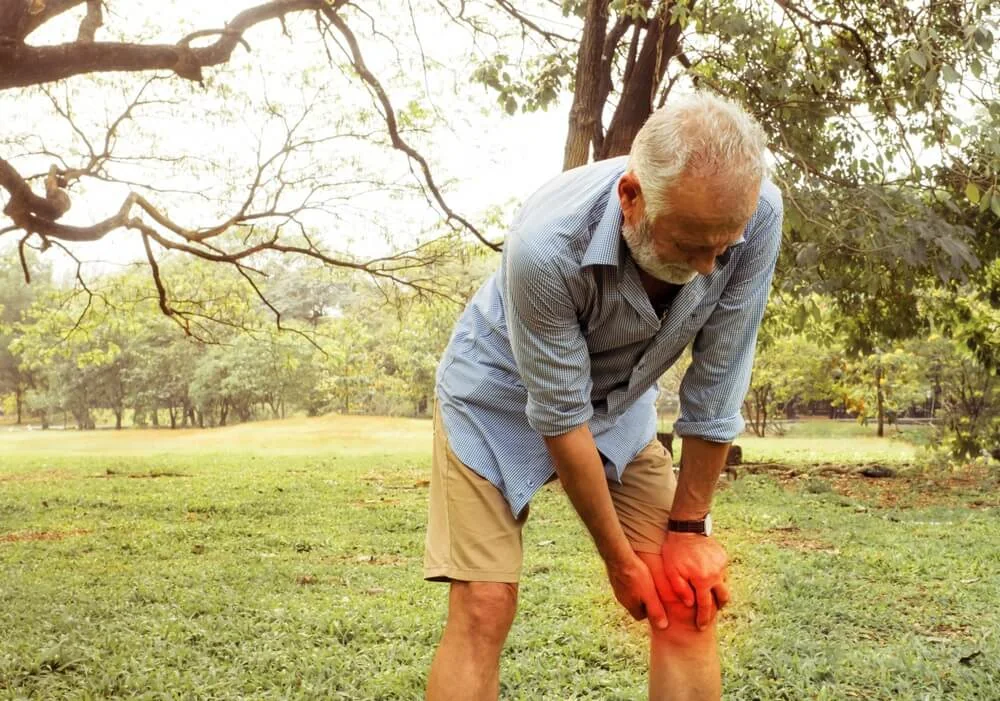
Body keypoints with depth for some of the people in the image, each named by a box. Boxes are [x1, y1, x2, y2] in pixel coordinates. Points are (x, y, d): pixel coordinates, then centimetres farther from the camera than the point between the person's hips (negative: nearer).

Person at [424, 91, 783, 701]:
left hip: (621, 403, 4)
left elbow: (716, 385, -17)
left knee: (689, 598, -4)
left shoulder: (756, 213, -28)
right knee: (484, 606, -12)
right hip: (503, 398, -3)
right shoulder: (545, 245, -38)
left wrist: (689, 527, -10)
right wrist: (620, 558, -15)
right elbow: (560, 417, -26)